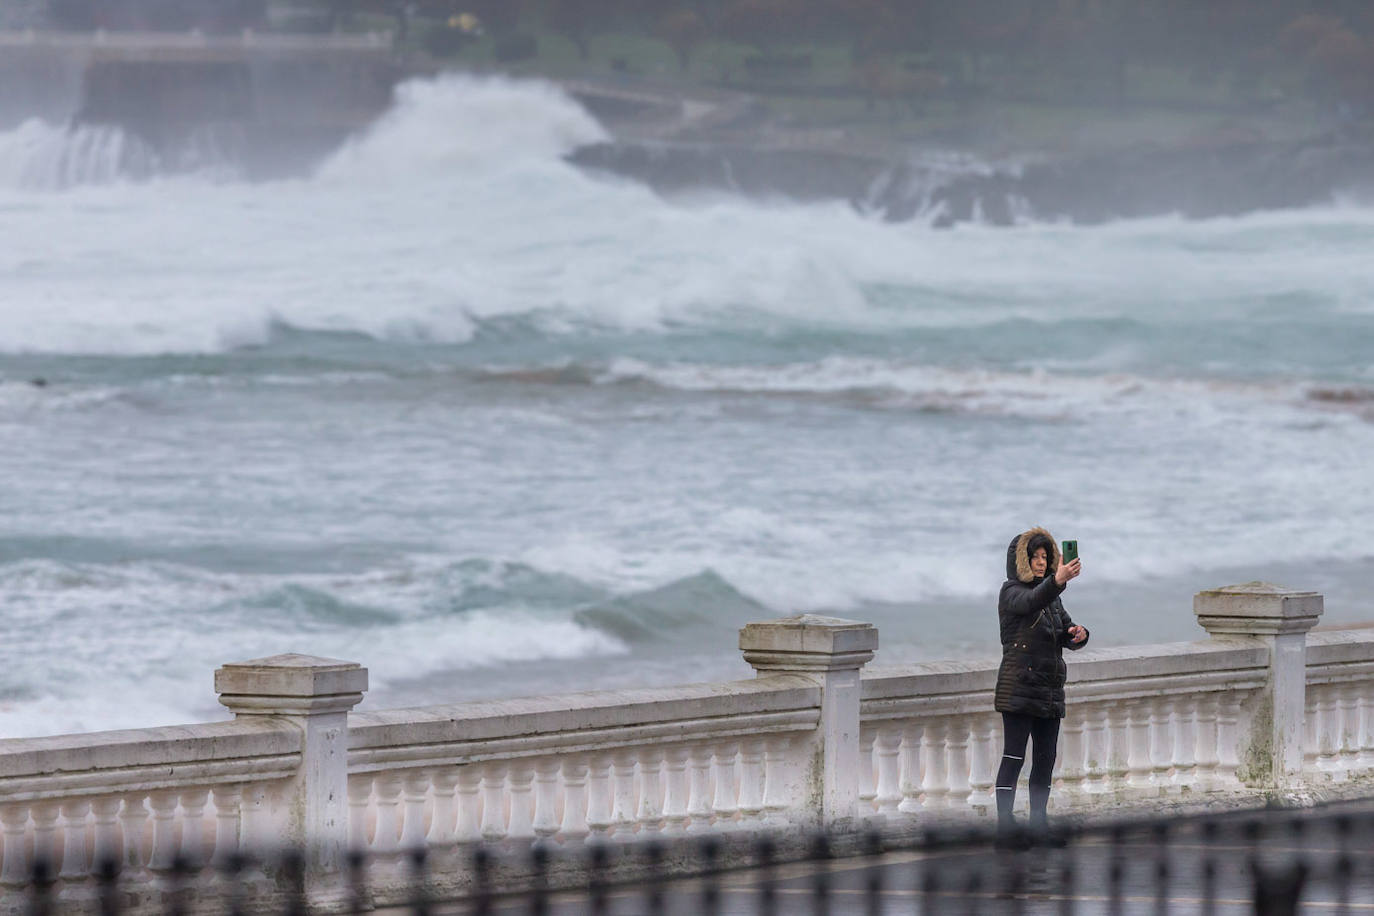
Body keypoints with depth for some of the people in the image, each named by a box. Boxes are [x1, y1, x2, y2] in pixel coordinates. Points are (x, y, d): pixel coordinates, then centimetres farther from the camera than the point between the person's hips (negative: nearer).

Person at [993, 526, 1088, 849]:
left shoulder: (1050, 595, 17)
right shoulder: (1012, 592, -6)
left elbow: (1066, 634, 15)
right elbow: (1031, 602, -29)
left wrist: (1078, 634, -9)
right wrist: (1057, 581, -46)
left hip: (1049, 689, 8)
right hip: (1018, 687, -8)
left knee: (1045, 759, 9)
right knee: (1014, 756, -10)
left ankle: (1038, 824, 16)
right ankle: (1005, 826, -11)